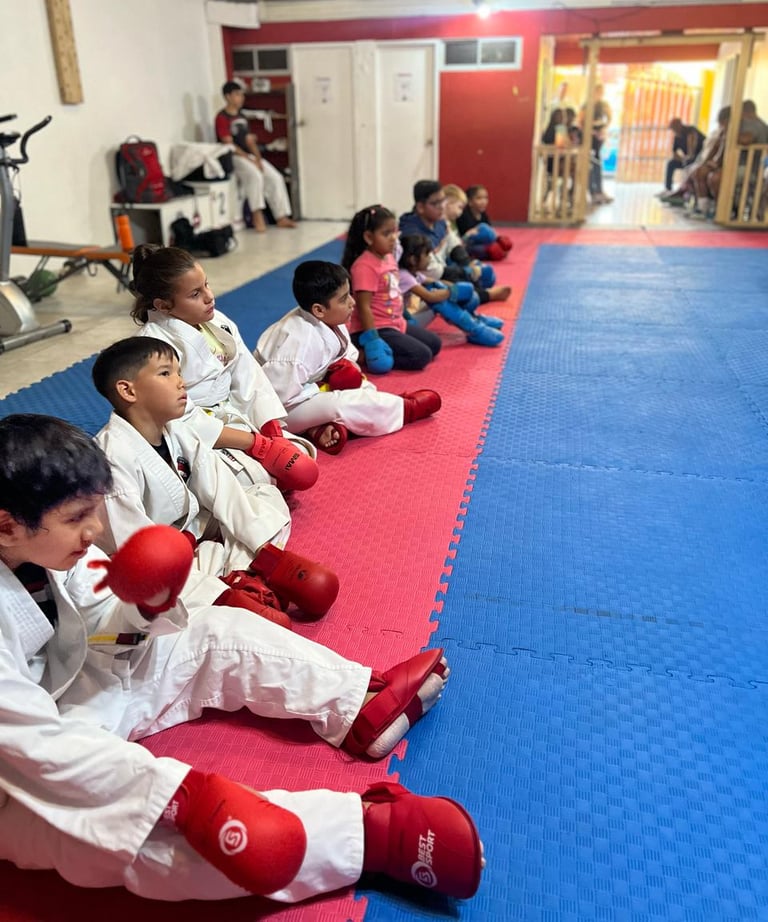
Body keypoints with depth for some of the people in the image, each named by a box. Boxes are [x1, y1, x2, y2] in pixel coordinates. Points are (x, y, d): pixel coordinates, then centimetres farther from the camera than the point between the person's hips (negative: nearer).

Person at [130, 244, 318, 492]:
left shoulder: (218, 322, 3)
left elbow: (250, 380, 3)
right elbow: (184, 419, -23)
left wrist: (274, 434, -10)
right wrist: (258, 443, -24)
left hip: (234, 418, 7)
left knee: (299, 461, -4)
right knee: (256, 479, -27)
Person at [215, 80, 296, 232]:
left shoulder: (242, 117, 16)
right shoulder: (222, 118, -8)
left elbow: (250, 140, 12)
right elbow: (229, 145, -15)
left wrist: (258, 158, -5)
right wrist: (250, 160, -20)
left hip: (249, 155, 8)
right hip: (233, 158, -8)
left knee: (276, 177, -9)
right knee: (255, 175, -34)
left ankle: (281, 217, -8)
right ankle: (257, 216, -27)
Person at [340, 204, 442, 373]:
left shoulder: (389, 258, 8)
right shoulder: (365, 266, -21)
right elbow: (363, 307, -24)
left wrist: (400, 321, 19)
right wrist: (372, 341, -28)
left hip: (396, 323, 10)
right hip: (377, 328, -10)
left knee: (434, 343, 17)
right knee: (421, 356, -16)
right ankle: (364, 355, -13)